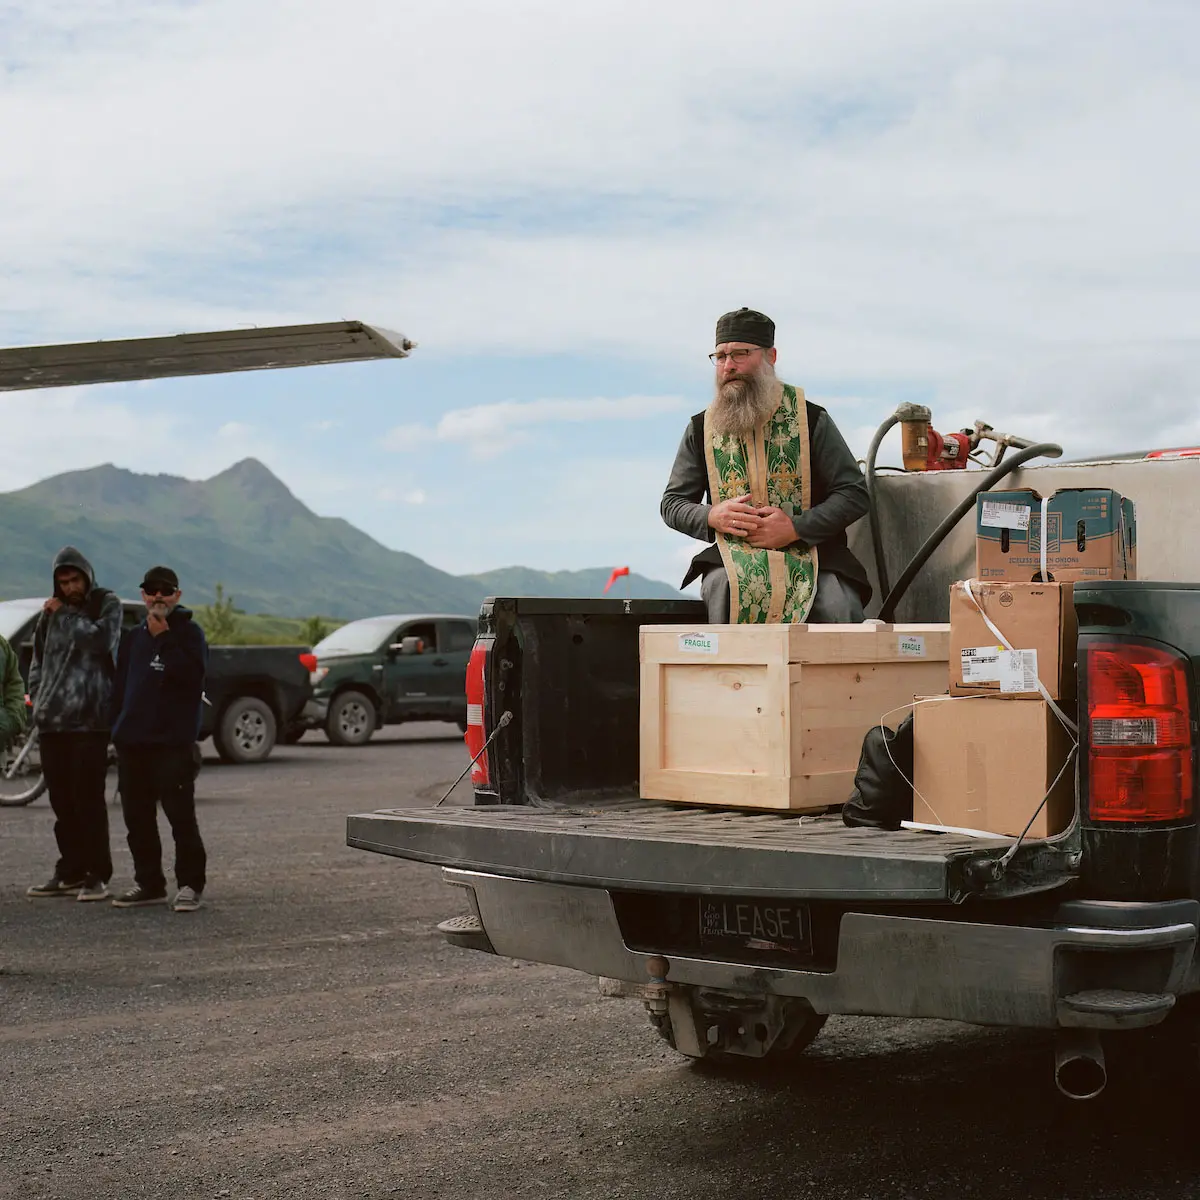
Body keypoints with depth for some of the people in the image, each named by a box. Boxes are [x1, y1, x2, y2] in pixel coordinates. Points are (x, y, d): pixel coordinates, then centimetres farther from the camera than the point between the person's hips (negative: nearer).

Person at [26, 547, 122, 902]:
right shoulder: (51, 611, 16)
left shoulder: (106, 604, 3)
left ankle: (97, 875, -3)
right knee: (61, 800, 8)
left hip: (89, 720, -5)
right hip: (52, 722, 5)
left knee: (88, 799, -8)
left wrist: (65, 614, -8)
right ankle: (70, 872, 16)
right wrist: (38, 699, 10)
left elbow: (101, 640, -16)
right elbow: (38, 660, 22)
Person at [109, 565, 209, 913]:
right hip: (133, 741, 6)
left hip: (173, 741, -6)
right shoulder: (134, 638, 16)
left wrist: (164, 637, -15)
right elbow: (121, 686, 18)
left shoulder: (188, 632, 0)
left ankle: (190, 884, -1)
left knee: (181, 815, -7)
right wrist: (118, 728, 10)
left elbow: (191, 673, -17)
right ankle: (148, 883, 18)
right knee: (137, 817, 9)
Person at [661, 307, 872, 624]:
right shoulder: (702, 428, 12)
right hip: (732, 557, 1)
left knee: (836, 610, -31)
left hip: (810, 551, -1)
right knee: (725, 591, -34)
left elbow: (854, 494, 2)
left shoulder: (811, 419, 6)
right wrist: (712, 517, -7)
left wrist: (795, 527, -12)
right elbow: (672, 503, 17)